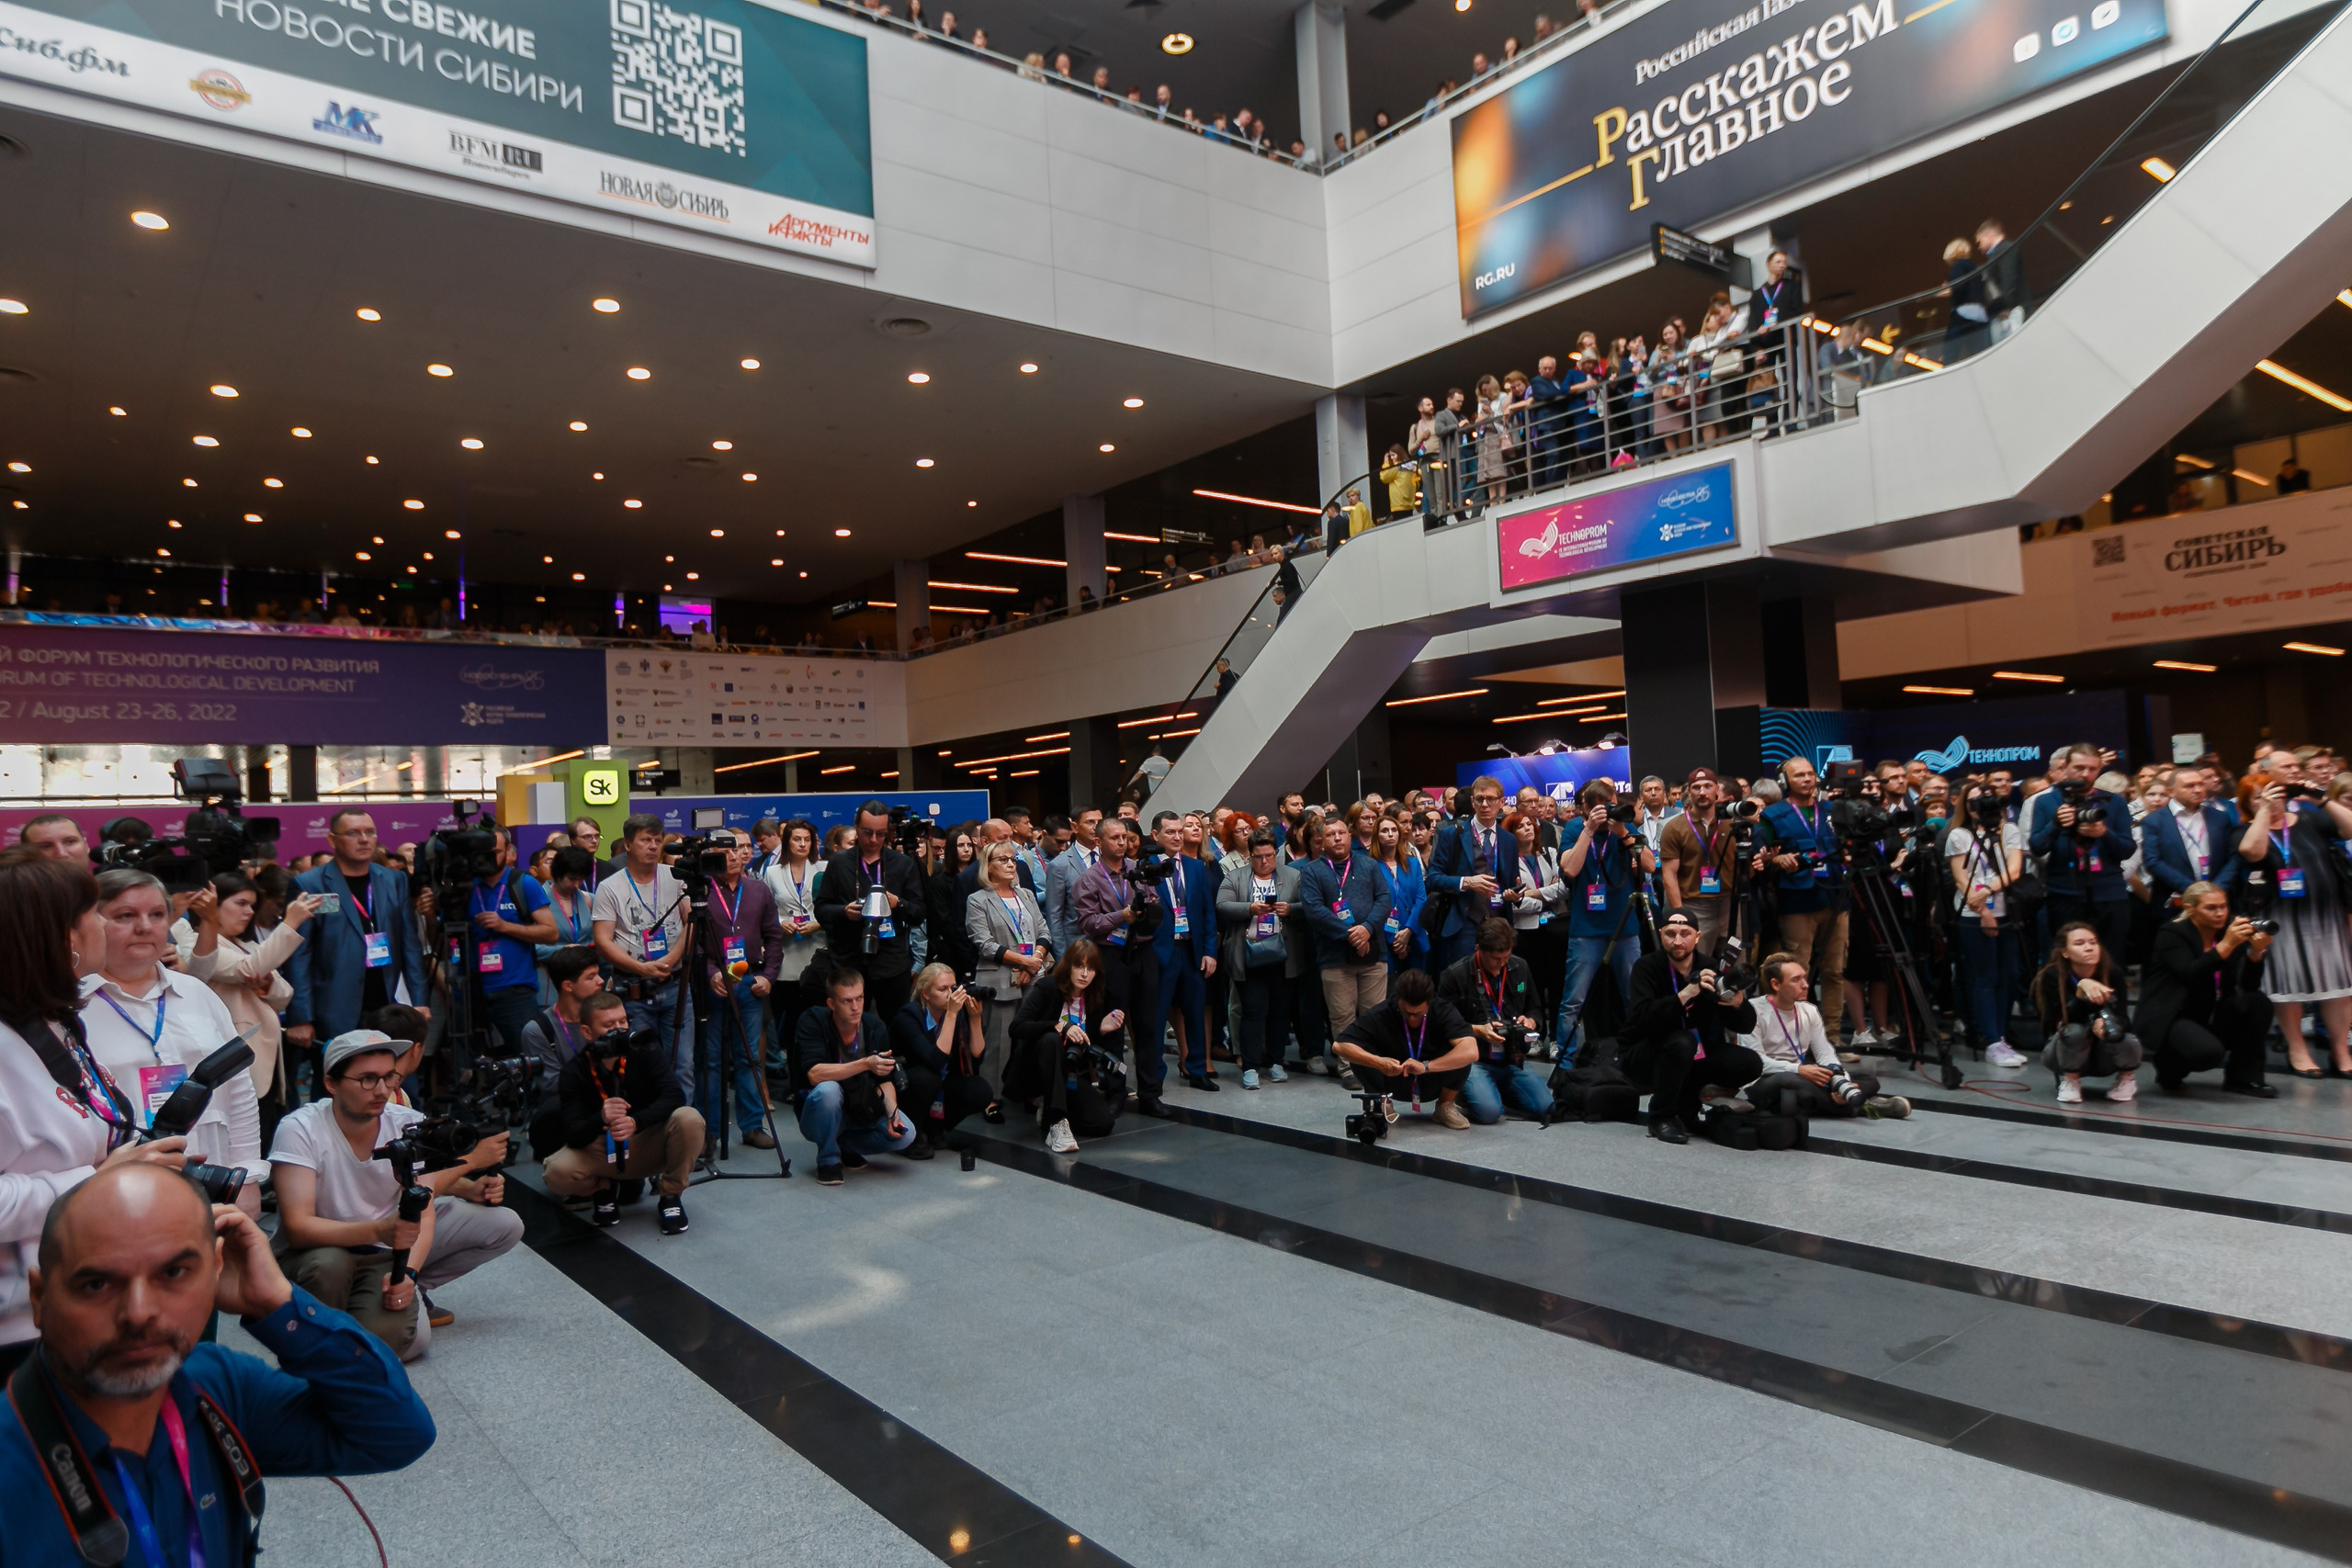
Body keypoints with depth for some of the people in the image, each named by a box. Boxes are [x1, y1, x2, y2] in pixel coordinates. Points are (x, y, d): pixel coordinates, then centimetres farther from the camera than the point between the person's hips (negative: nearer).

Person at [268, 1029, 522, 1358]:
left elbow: (423, 1210, -16)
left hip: (390, 1248, 4)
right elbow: (297, 1228, -32)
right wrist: (378, 1231, -48)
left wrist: (408, 1272, -36)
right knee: (327, 1266, -40)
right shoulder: (300, 1130, -24)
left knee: (505, 1225, -12)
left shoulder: (409, 1124, -13)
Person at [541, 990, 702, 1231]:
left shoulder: (646, 1050, -16)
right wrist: (601, 1119, -43)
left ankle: (670, 1196, -5)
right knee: (557, 1173, -29)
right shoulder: (573, 1073, -14)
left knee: (689, 1118, -31)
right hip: (602, 1152, 0)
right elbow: (573, 1136, -21)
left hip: (650, 1145, 0)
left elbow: (674, 1097, -25)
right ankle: (604, 1187, 7)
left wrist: (636, 1122, -43)